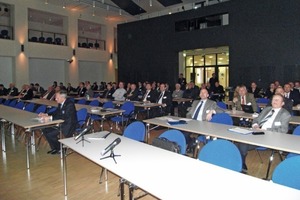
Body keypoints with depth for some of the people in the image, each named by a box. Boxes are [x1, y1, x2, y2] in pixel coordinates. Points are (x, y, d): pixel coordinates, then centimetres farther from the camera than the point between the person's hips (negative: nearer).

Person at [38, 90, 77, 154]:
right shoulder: (61, 103, 6)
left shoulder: (70, 104, -23)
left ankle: (60, 148, 7)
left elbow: (64, 117, -31)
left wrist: (50, 117, -34)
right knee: (45, 130, 1)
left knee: (50, 134, -17)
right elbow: (56, 113, 15)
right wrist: (46, 115, -2)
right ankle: (54, 148, 14)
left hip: (68, 126, -9)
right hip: (62, 124, 10)